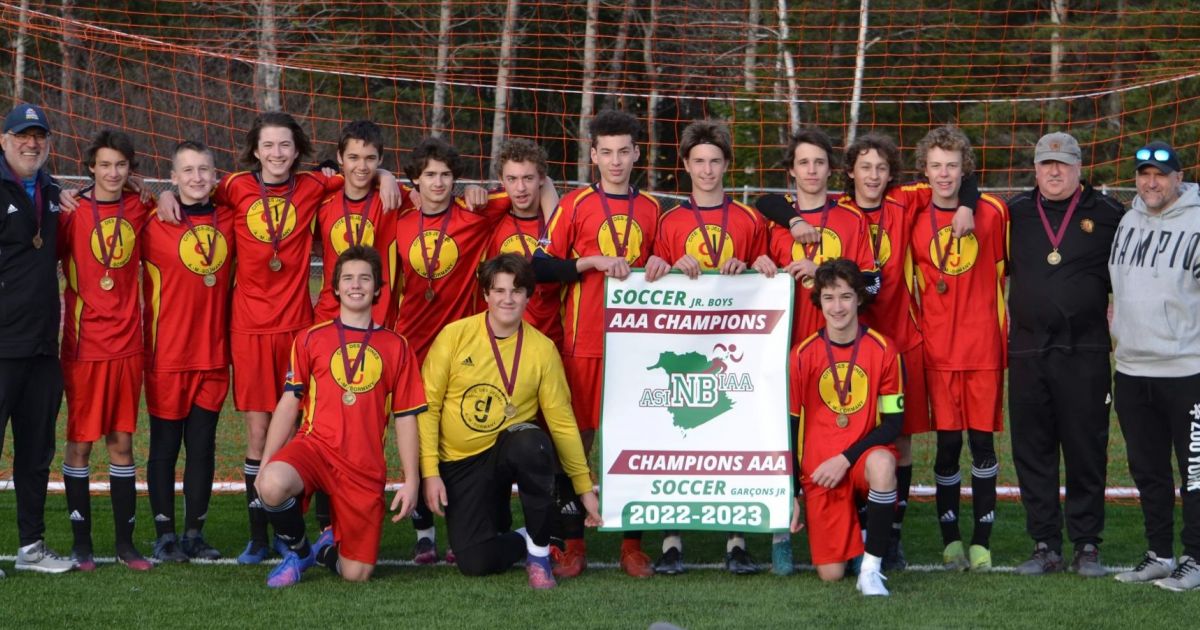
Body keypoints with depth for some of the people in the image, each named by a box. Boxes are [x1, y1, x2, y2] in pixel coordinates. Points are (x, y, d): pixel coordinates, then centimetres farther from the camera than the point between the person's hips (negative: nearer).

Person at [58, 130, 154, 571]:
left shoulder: (138, 209, 6)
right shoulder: (73, 211, -4)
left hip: (127, 343, 3)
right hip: (84, 344, -3)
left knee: (122, 443, 7)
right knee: (80, 443, 1)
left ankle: (125, 542, 12)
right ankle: (81, 543, 9)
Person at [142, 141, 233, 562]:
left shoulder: (229, 221, 6)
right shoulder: (155, 224, -5)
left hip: (214, 354, 3)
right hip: (167, 354, -3)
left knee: (203, 445, 7)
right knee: (165, 445, 3)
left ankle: (195, 533, 16)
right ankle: (165, 536, 11)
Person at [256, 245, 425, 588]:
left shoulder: (396, 346, 9)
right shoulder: (311, 339, 9)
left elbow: (406, 418, 9)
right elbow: (288, 405, 8)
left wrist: (411, 480, 3)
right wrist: (265, 464, -1)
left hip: (365, 468, 0)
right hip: (314, 445, 0)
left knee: (356, 574, -8)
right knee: (272, 486, -36)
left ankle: (327, 549, 31)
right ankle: (298, 552, -3)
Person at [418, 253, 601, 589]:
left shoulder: (542, 348, -4)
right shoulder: (455, 336, -7)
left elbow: (562, 421, 0)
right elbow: (428, 406, -4)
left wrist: (585, 487, -1)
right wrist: (430, 472, -11)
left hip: (508, 450, 1)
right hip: (460, 463, -1)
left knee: (532, 443, -36)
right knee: (476, 562, -18)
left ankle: (539, 549, -14)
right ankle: (504, 527, 19)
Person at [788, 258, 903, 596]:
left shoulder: (883, 350, -6)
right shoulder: (803, 355, -3)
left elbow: (893, 422, -5)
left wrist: (846, 459, -16)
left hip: (863, 456, -1)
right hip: (819, 470, 1)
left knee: (882, 463, -40)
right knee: (830, 574, -7)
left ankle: (872, 567, -24)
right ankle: (853, 532, 30)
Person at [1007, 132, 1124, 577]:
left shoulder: (1106, 214, 4)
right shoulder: (1015, 213, 10)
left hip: (1085, 354, -2)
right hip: (1027, 352, 2)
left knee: (1086, 450, 0)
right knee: (1032, 451, 4)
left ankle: (1087, 545, 8)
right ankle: (1045, 546, 11)